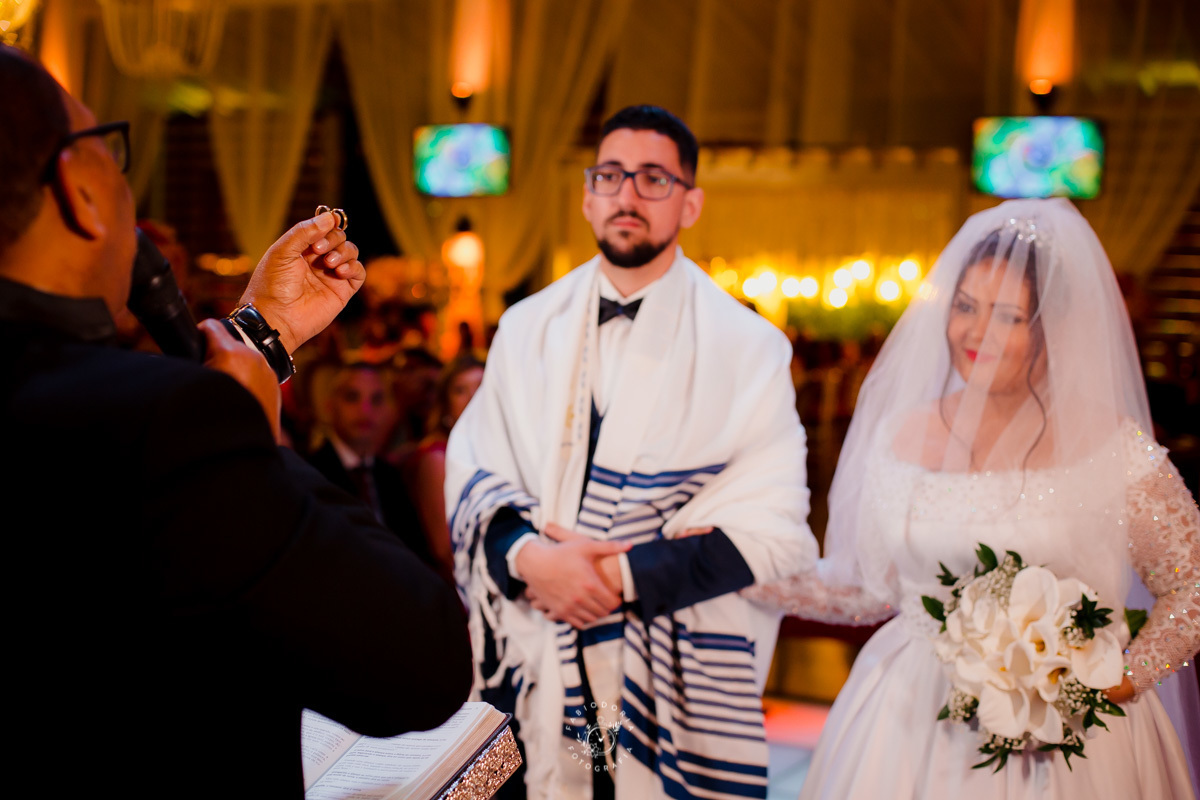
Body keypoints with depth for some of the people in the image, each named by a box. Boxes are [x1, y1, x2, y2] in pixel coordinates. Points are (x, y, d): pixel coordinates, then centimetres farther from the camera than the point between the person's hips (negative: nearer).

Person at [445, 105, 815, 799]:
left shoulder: (747, 346, -5)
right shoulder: (527, 328, 6)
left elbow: (776, 528, -12)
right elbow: (471, 472, 2)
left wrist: (625, 575, -18)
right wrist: (529, 556, -17)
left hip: (673, 683, -2)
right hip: (534, 668, 3)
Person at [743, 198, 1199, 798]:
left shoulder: (1109, 445, -9)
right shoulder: (903, 434, 1)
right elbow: (868, 587, 6)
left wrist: (1118, 682, -13)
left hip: (1061, 738, -3)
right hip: (911, 723, 3)